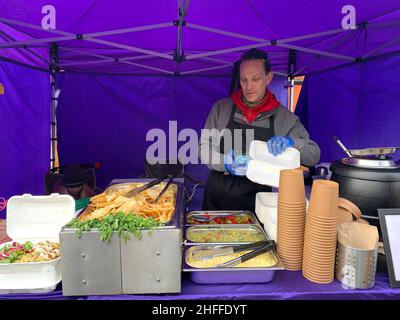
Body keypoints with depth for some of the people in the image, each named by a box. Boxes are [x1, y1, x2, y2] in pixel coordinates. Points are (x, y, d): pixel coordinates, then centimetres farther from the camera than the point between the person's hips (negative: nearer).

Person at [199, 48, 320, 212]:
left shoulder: (284, 117, -1)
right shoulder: (221, 107, 0)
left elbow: (313, 157, 0)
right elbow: (203, 149, -2)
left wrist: (290, 143, -21)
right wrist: (226, 163, -21)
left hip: (258, 200, 0)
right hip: (218, 197, 1)